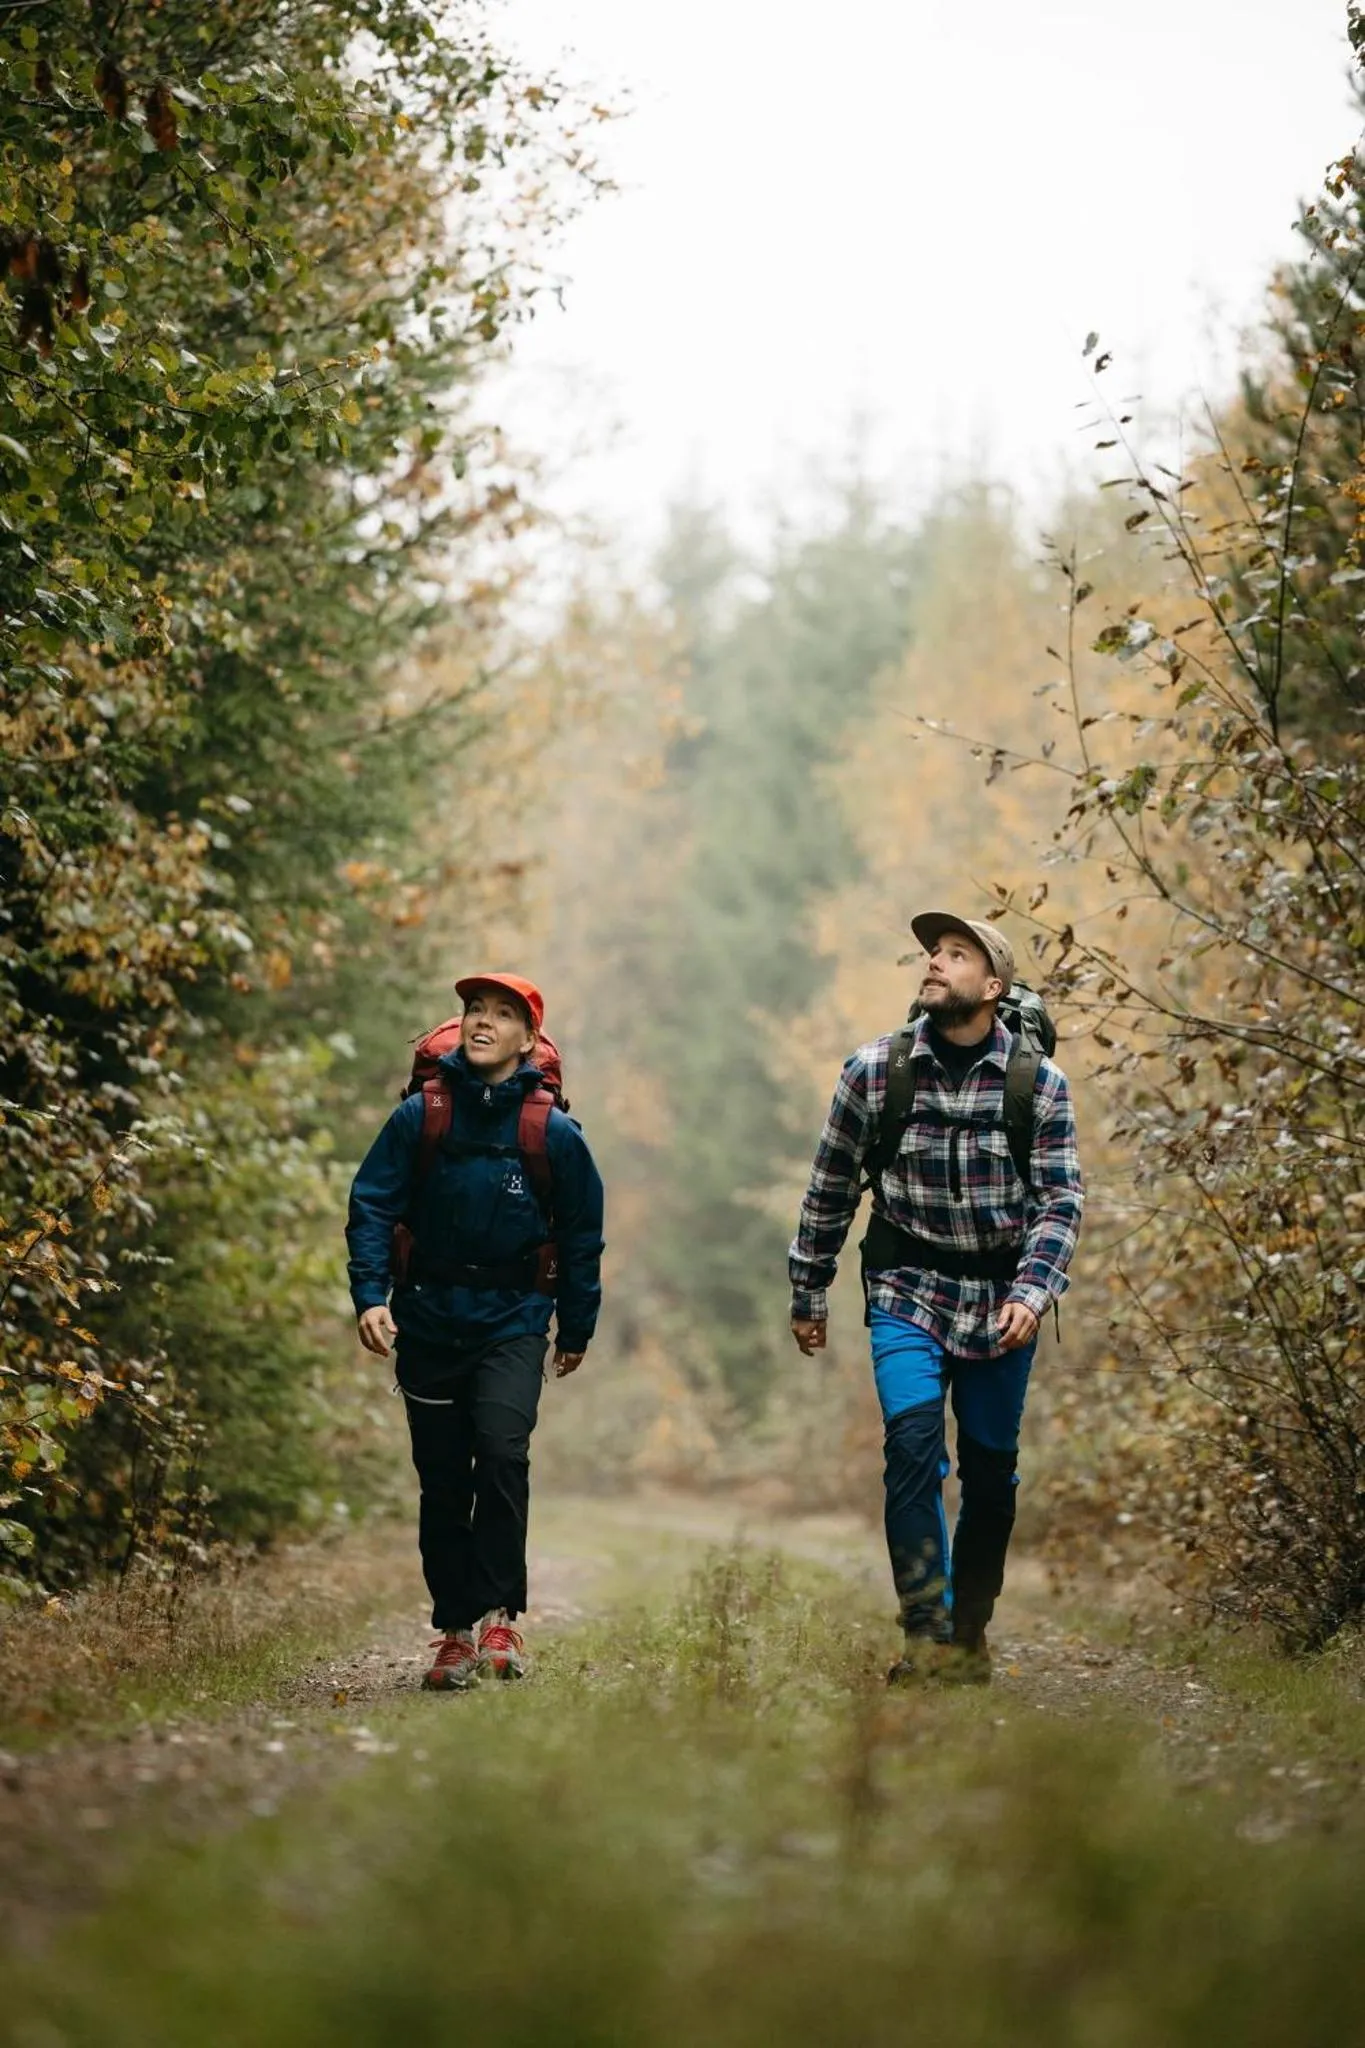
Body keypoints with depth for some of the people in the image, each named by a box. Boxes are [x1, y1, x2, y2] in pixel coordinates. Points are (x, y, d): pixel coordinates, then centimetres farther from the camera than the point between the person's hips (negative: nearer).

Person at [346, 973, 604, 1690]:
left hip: (512, 1323, -2)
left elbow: (581, 1237, 8)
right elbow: (372, 1205, -1)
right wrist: (369, 1295, -14)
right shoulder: (419, 1116, -1)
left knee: (501, 1450, -22)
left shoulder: (555, 1134, -2)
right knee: (442, 1482, 6)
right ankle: (455, 1630, 16)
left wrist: (576, 1330, 13)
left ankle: (497, 1613, -12)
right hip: (428, 1320, 2)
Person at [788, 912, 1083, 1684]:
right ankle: (926, 1634, -18)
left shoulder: (1042, 1084, -4)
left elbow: (1061, 1202, -5)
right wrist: (808, 1294, 10)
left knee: (991, 1470, 6)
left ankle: (971, 1636, 22)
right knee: (914, 1440, -19)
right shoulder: (873, 1070, -3)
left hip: (1001, 1297, 1)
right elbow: (831, 1188, 6)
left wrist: (1032, 1295, -19)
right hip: (908, 1290, -1)